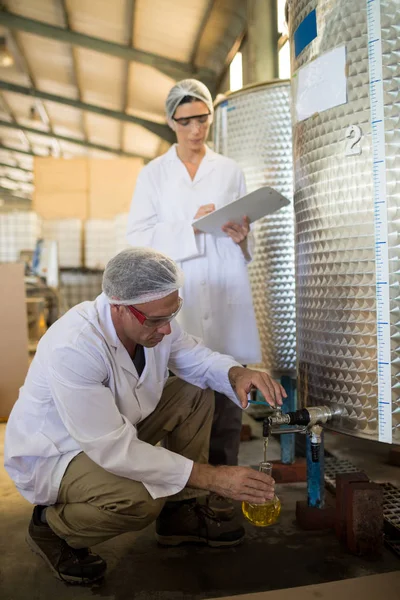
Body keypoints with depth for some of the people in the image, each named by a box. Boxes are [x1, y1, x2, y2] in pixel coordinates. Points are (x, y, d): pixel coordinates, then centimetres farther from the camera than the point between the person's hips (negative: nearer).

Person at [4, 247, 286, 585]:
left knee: (195, 395, -4)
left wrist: (237, 373, -24)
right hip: (51, 455, -7)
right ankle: (52, 528, -2)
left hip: (115, 429, 8)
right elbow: (114, 450, -35)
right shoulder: (73, 347, -37)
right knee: (141, 498, -32)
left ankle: (180, 512, 8)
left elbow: (197, 358, 1)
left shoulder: (152, 320, -14)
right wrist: (210, 477, -33)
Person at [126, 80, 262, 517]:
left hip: (226, 289, 2)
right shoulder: (154, 174, 10)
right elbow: (139, 237, 1)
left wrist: (241, 236, -5)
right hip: (177, 294, -1)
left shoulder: (230, 170, 14)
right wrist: (191, 227, -11)